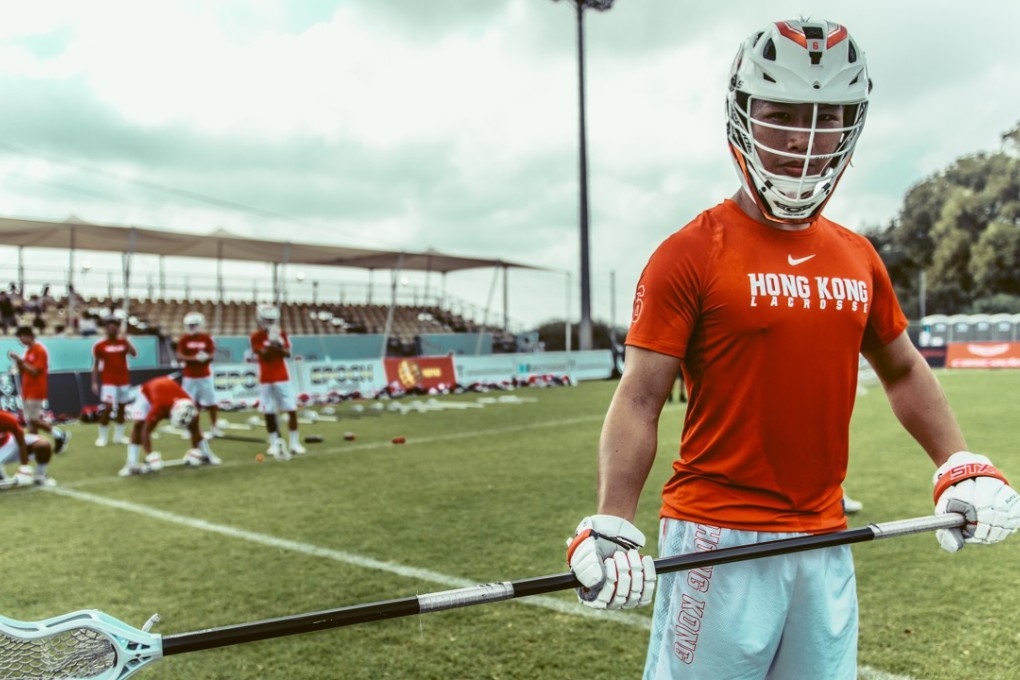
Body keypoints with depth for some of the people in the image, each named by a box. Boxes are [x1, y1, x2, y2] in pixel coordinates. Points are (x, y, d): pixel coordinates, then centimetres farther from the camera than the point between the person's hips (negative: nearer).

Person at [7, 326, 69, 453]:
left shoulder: (40, 350, -13)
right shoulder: (28, 351, 14)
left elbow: (35, 371, -20)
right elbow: (23, 371, 16)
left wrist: (20, 361, -20)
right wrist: (18, 362, -1)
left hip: (36, 391, -9)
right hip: (27, 391, 9)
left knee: (33, 419, -9)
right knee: (30, 420, 6)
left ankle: (60, 435, 0)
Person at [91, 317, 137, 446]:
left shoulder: (124, 342, 4)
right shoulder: (100, 345, -2)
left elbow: (134, 354, -13)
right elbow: (96, 365, 2)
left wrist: (126, 340, -21)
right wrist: (94, 382, -3)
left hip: (124, 381, 4)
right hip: (108, 381, -3)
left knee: (121, 408, 10)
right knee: (107, 408, -12)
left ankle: (119, 436, 20)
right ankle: (103, 437, 0)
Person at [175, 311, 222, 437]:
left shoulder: (207, 338, -1)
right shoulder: (184, 340, -3)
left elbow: (211, 356, 0)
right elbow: (180, 357, -10)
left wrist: (206, 357, -23)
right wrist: (194, 358, -21)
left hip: (205, 376, 1)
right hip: (190, 376, -1)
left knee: (211, 402, 5)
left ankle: (213, 426, 19)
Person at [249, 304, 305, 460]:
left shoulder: (282, 334, 5)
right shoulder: (256, 337, -4)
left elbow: (287, 353, -4)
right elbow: (263, 356, -14)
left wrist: (278, 345, -20)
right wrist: (271, 342, -24)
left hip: (282, 378, 2)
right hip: (266, 380, -2)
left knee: (292, 410, -2)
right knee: (269, 413, 1)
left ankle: (294, 443, 5)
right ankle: (274, 444, 12)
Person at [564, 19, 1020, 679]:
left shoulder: (858, 258, 9)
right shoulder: (692, 254, -9)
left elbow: (903, 370, 21)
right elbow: (640, 401, -13)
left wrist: (962, 467, 11)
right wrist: (612, 527, -22)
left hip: (826, 543, 6)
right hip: (719, 541, -5)